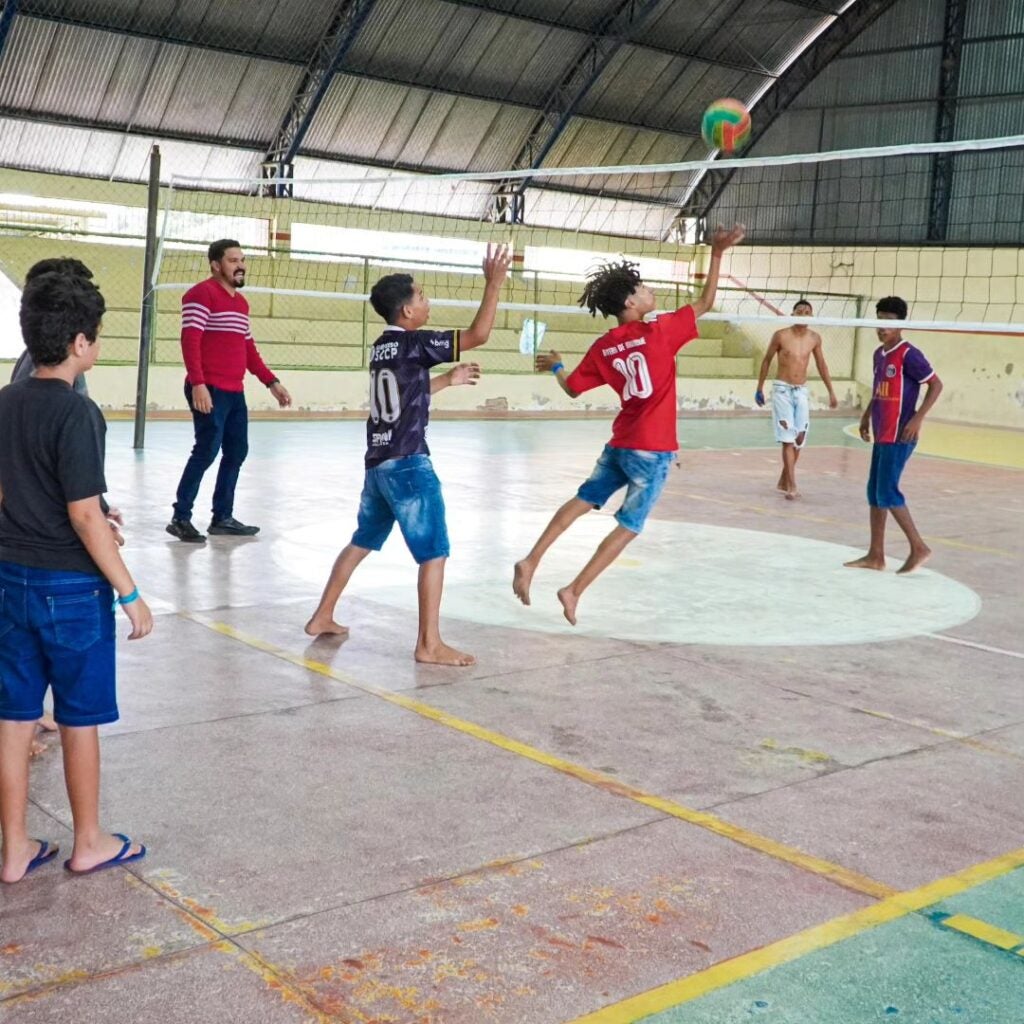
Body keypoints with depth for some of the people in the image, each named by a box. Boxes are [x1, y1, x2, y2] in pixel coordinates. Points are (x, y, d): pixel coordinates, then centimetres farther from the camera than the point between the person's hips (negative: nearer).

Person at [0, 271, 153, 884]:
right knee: (80, 718, 8)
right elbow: (85, 517, -20)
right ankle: (89, 844, 23)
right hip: (71, 586, -7)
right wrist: (130, 593, -14)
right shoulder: (74, 412, -18)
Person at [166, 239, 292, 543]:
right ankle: (180, 518, -3)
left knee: (236, 452, 9)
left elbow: (248, 349, 24)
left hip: (234, 392, 9)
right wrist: (198, 384, -24)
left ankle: (222, 517, 18)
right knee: (207, 451, -11)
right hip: (209, 390, -9)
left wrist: (271, 382, 20)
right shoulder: (201, 294, -8)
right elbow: (190, 341, -16)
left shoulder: (241, 302, 19)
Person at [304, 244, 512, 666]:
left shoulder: (382, 346, 12)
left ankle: (322, 617, 27)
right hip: (408, 463, -9)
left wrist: (448, 379, 26)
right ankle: (429, 644, -2)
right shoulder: (414, 343, -13)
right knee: (434, 552, -3)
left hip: (378, 461, 9)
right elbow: (478, 334, -16)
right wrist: (494, 285, -11)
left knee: (361, 542, 21)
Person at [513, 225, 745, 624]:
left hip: (620, 443, 5)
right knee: (628, 527, 5)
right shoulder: (659, 332, -11)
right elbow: (705, 303, -4)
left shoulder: (602, 347, 2)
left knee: (582, 501, 21)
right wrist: (717, 254, -1)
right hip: (653, 449, -5)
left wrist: (555, 366, 31)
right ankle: (574, 590, 2)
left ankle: (530, 562, 15)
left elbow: (572, 388, 12)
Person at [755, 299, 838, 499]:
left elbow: (821, 365, 15)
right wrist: (759, 388, 6)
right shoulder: (781, 336, -6)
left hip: (801, 391, 4)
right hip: (782, 389, -4)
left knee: (799, 439, 5)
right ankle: (792, 486, -14)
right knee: (788, 439, -11)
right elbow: (766, 360, 5)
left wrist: (831, 392, 15)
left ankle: (783, 481, 21)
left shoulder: (814, 338, 4)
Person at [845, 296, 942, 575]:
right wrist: (867, 415, 19)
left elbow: (936, 385, -13)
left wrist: (917, 418, -20)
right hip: (882, 434, 9)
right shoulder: (879, 354, 13)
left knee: (887, 493, -9)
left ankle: (919, 548, 3)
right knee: (874, 493, 9)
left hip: (899, 436, -9)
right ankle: (875, 555, 15)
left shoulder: (908, 354, -12)